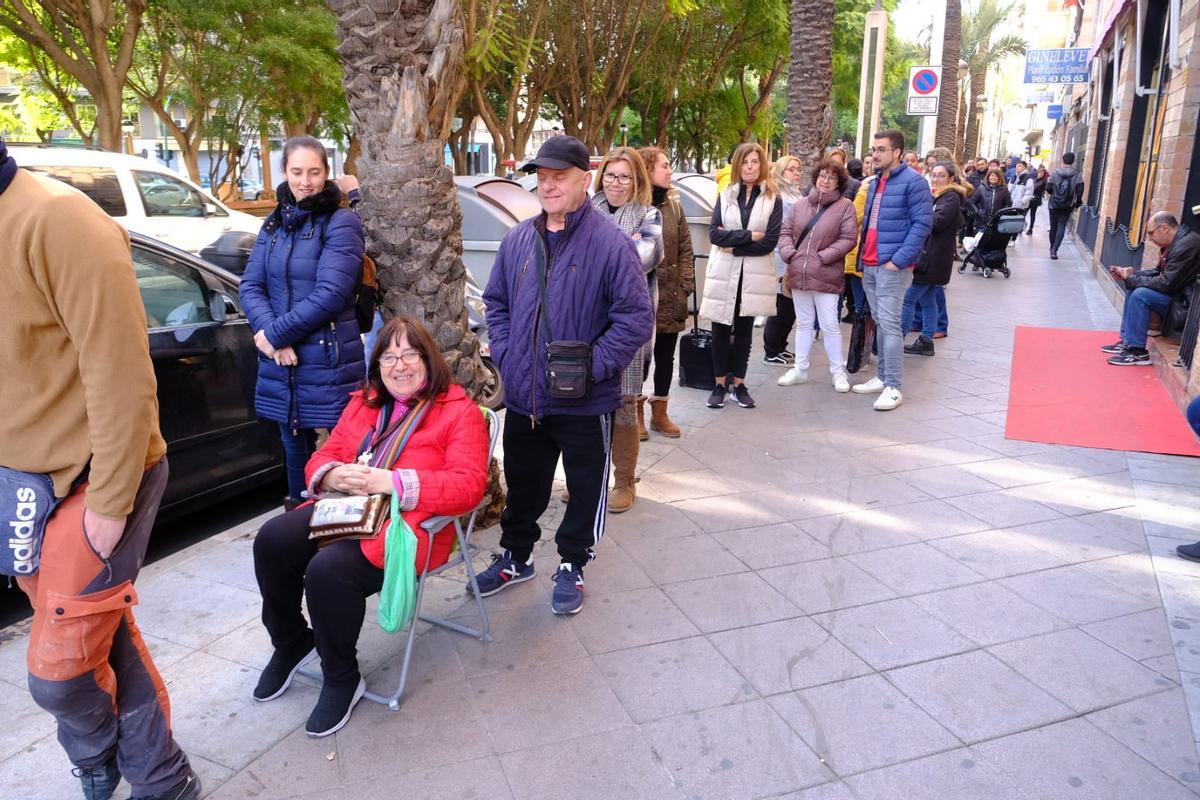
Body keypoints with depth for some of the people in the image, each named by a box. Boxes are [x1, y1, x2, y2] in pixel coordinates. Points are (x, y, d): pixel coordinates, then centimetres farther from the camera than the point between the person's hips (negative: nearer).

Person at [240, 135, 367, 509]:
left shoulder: (342, 222, -7)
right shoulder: (274, 223, 11)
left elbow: (330, 295, -16)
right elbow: (251, 286, 6)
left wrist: (274, 333, -12)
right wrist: (270, 334, -12)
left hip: (329, 364, -6)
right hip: (280, 363, 6)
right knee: (294, 446, 17)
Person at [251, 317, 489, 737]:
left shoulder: (459, 410, -6)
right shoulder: (364, 403, 15)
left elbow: (468, 485, -17)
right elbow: (323, 456, 17)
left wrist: (392, 482, -25)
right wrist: (333, 474, -10)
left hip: (409, 524, -7)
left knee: (328, 569, -29)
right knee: (271, 540, -13)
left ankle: (342, 680, -4)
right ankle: (291, 643, 13)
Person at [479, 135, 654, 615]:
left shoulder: (610, 242, -13)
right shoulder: (518, 239, 4)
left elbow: (636, 316, -14)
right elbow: (496, 301, 13)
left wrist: (595, 365, -20)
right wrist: (505, 353, 0)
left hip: (585, 402, -4)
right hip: (523, 396, 5)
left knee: (585, 489, 12)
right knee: (523, 484, 21)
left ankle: (572, 566, 33)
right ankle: (515, 556, 42)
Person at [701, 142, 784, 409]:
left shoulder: (773, 199, 1)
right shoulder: (725, 195, 6)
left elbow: (770, 241, -8)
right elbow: (714, 233, -6)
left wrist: (733, 244, -12)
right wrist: (749, 235, -14)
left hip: (754, 274, -1)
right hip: (724, 272, 1)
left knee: (744, 329, 8)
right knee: (720, 328, 4)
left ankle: (739, 383, 18)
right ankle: (720, 384, 14)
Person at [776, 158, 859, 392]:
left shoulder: (845, 206, -3)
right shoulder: (801, 205, 10)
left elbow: (848, 238, -9)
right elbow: (785, 231, 10)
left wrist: (823, 257, -16)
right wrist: (789, 253, -6)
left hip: (826, 277, -4)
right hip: (798, 274, 4)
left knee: (830, 326, 0)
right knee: (803, 324, 15)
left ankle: (838, 371, 15)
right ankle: (800, 370, 25)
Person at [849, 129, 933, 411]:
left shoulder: (913, 182, -8)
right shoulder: (875, 183, 17)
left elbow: (922, 224, -13)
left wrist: (898, 260, -18)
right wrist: (863, 254, 13)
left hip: (892, 266, -8)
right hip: (869, 264, 8)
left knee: (889, 323, -10)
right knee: (879, 323, 12)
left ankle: (893, 386, -6)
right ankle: (883, 376, 20)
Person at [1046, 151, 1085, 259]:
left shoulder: (1055, 173, -4)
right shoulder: (1077, 175, -6)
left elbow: (1048, 189, -4)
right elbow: (1080, 191, -8)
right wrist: (1077, 204, 6)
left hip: (1054, 204, 1)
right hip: (1067, 206, -1)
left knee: (1053, 226, 14)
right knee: (1061, 227, 0)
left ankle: (1052, 248, 27)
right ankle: (1054, 250, -14)